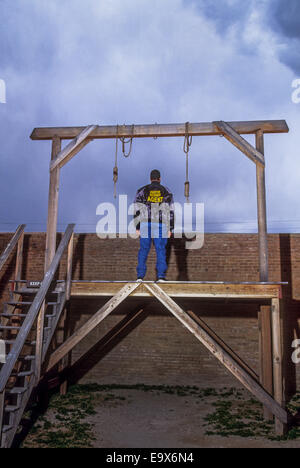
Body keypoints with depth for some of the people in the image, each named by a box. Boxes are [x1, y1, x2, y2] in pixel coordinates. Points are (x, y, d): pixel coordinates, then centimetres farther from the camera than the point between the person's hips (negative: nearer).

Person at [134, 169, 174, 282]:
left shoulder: (142, 191, 5)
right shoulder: (166, 192, 6)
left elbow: (137, 210, 1)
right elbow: (170, 211, 2)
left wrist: (137, 227, 4)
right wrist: (170, 229, 5)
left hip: (145, 226, 1)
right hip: (161, 226, 0)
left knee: (143, 250, 7)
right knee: (161, 251, 3)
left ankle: (140, 276, 4)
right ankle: (161, 276, -4)